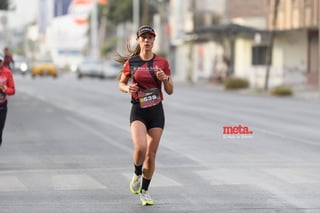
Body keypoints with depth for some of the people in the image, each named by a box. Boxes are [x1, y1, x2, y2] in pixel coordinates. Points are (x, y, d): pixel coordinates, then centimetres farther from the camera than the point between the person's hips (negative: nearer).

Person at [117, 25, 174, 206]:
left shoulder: (162, 62, 2)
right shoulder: (131, 62, 0)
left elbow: (170, 91, 6)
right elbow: (121, 83, 13)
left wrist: (165, 78, -15)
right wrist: (127, 89, -9)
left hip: (156, 111, 2)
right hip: (138, 111, -1)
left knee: (151, 154, 4)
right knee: (140, 148, -24)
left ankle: (145, 191, 23)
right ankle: (137, 174, 9)